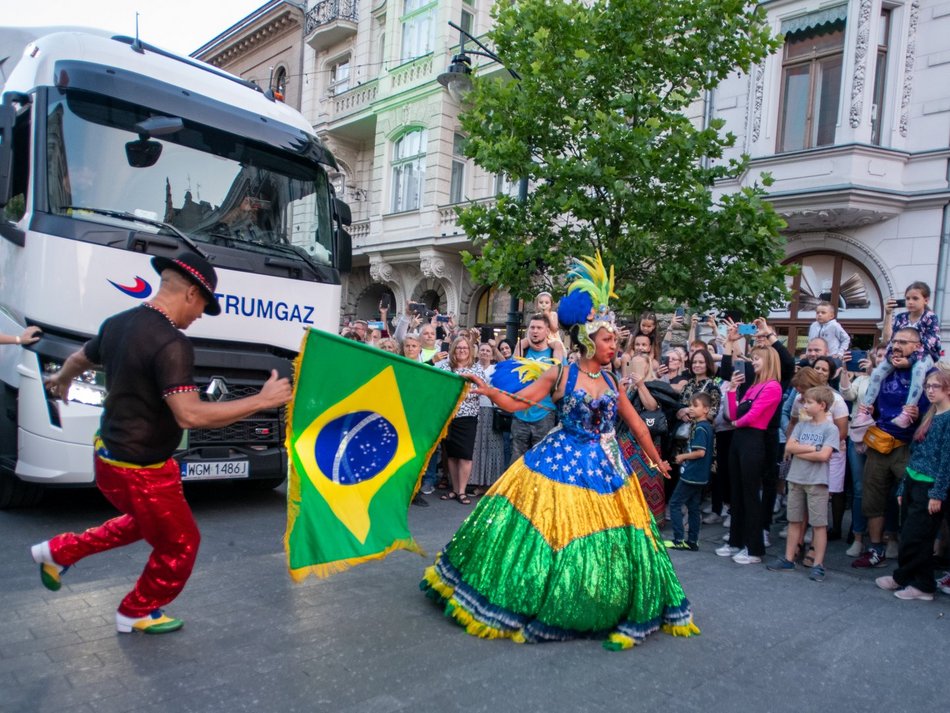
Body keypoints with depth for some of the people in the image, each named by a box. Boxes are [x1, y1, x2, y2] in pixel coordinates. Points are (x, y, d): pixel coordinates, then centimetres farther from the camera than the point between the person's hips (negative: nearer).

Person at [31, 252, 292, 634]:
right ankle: (137, 613, 34)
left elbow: (80, 358, 22)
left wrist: (61, 380, 45)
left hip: (109, 455, 9)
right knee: (179, 544, 14)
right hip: (141, 470, -9)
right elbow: (189, 415, -35)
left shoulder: (118, 323, 1)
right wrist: (262, 400, -30)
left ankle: (59, 551, 41)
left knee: (146, 522, 34)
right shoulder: (171, 343, -27)